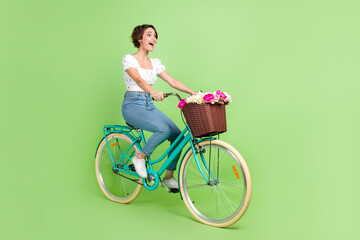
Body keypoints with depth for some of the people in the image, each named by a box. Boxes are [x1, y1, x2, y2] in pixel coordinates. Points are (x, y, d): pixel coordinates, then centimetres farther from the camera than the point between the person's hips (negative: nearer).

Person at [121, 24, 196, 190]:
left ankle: (168, 178, 5)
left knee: (178, 135, -9)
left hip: (149, 106, 6)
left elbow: (172, 81, 7)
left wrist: (193, 93, -6)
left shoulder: (155, 63, 14)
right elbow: (138, 79, -24)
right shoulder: (129, 59, -5)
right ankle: (140, 157, -5)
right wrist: (154, 92, -43)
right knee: (164, 129, -30)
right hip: (132, 105, -6)